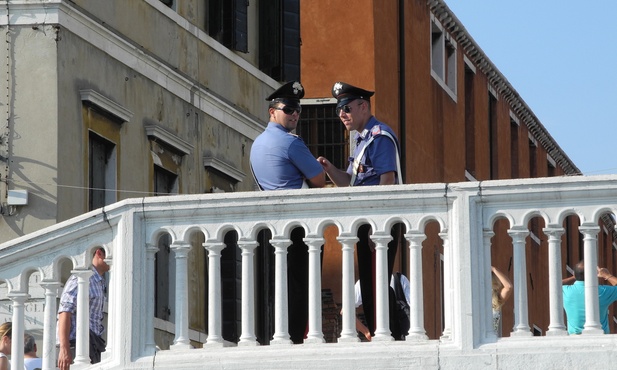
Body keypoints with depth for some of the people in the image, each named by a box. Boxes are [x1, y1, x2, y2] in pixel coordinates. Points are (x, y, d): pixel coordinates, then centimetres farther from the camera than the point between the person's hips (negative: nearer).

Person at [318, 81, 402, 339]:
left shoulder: (380, 136, -10)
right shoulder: (361, 140, 21)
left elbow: (387, 182, -18)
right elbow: (349, 182, 23)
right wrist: (329, 169, 3)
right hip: (367, 222, 10)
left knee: (376, 286, -11)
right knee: (369, 287, 10)